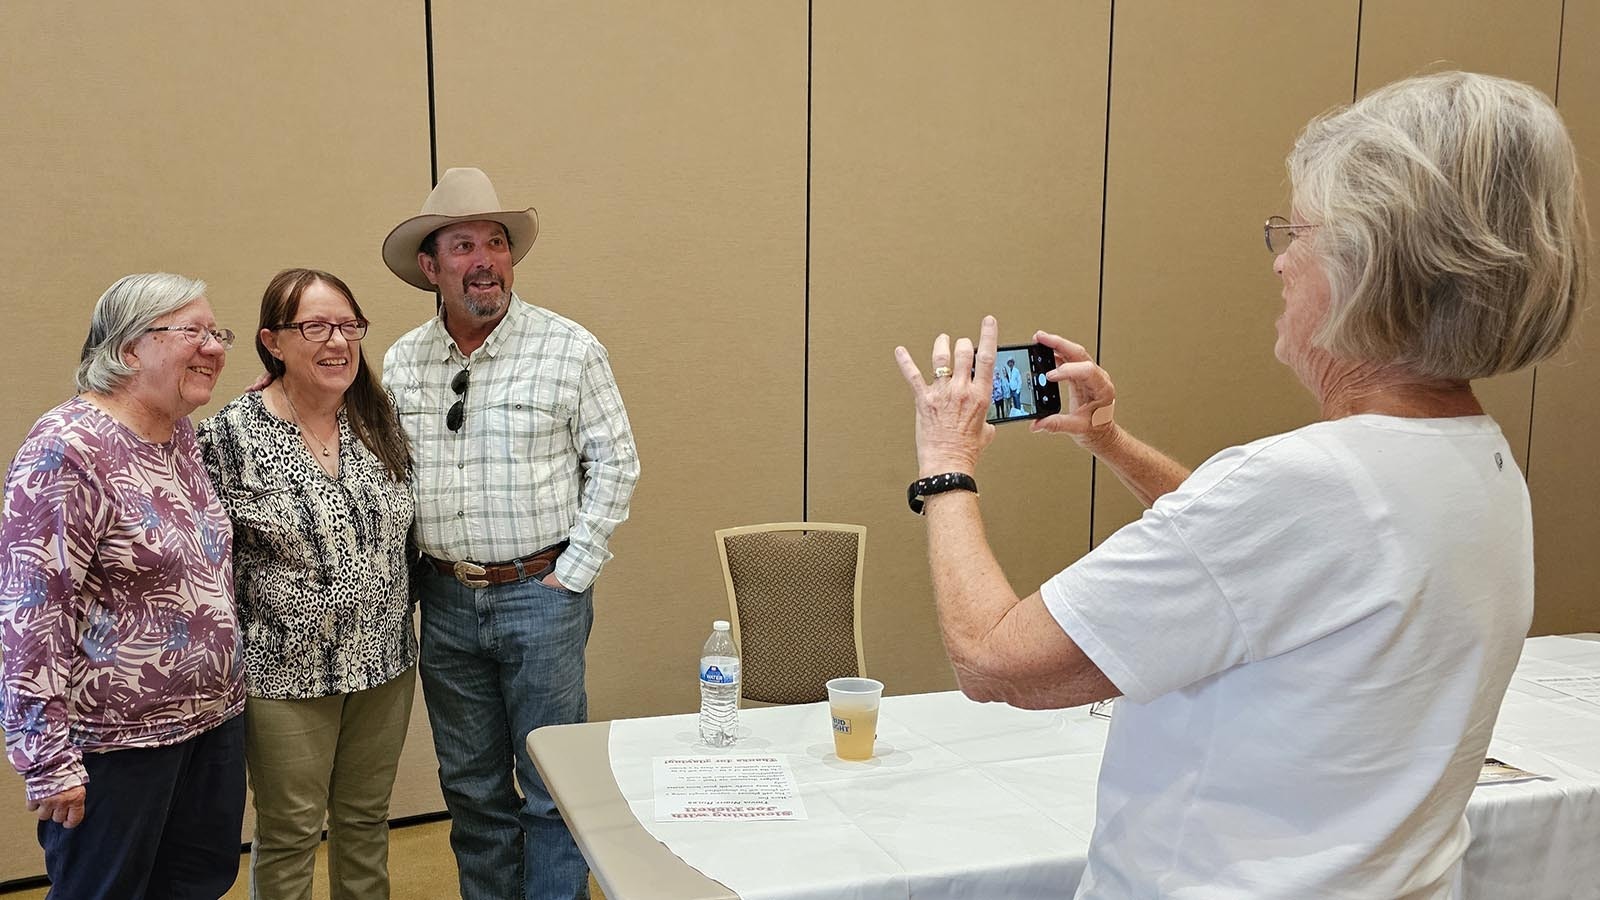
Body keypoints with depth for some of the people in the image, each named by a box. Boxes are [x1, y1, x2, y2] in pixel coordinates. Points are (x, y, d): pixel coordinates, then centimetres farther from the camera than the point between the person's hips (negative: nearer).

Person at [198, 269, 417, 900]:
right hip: (287, 674, -4)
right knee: (291, 832, 10)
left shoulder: (380, 420, 1)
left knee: (367, 821, 18)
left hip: (385, 663, 4)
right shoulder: (230, 435, -12)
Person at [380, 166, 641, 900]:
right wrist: (408, 575, 3)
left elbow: (614, 463, -5)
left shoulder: (569, 348, -7)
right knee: (471, 788, 16)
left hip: (541, 594, -4)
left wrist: (573, 573, -8)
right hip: (445, 600, 4)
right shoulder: (402, 362, 5)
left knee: (552, 790, 5)